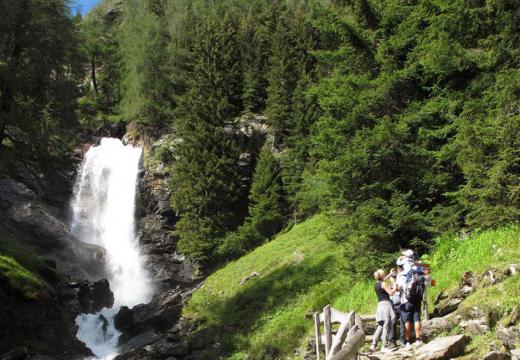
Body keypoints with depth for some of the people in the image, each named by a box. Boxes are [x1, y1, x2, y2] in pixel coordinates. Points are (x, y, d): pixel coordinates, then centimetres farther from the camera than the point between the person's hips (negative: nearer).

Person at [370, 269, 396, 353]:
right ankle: (384, 347, -7)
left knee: (380, 326, 12)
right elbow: (391, 293, -11)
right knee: (386, 327, -5)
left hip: (380, 305, 8)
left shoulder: (377, 284, 15)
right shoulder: (383, 284, -8)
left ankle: (373, 345, 6)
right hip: (386, 304, -8)